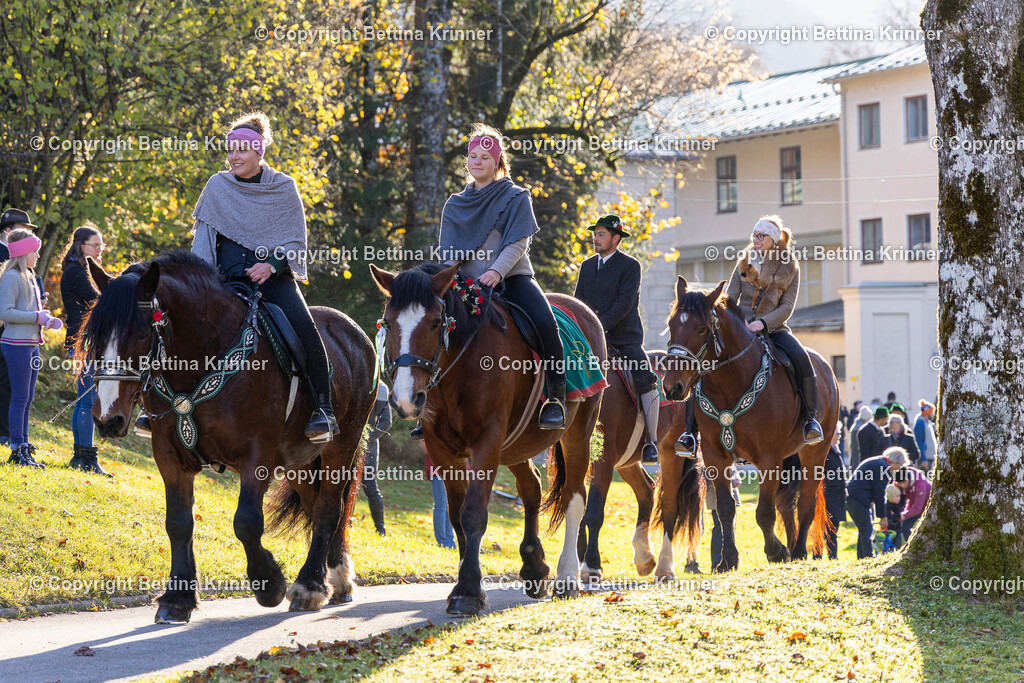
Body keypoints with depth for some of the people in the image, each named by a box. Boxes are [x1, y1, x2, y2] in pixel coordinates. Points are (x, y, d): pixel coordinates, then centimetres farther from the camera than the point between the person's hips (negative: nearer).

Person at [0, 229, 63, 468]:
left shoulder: (28, 277, 16)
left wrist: (48, 320, 7)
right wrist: (37, 317, -18)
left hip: (31, 344, 9)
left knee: (27, 399, 12)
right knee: (20, 397, -6)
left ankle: (24, 446, 18)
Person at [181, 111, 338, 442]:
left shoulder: (283, 188, 4)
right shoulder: (217, 187, 8)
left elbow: (296, 243, 5)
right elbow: (202, 240, 14)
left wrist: (271, 265, -13)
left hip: (273, 275, -2)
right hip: (227, 278, 2)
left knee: (302, 325, -28)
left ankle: (322, 409, -24)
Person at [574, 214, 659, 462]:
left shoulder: (630, 266, -3)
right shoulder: (587, 266, 14)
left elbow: (624, 303, -13)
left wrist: (600, 326, -22)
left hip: (625, 338, -5)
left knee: (646, 381, -18)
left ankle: (651, 442, -10)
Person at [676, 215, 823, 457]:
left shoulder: (790, 269, 2)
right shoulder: (744, 264, 9)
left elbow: (787, 307, -6)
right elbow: (731, 299, 6)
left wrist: (763, 322, -23)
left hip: (773, 328, -2)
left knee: (800, 357, -33)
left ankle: (811, 418, -19)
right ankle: (690, 431, -19)